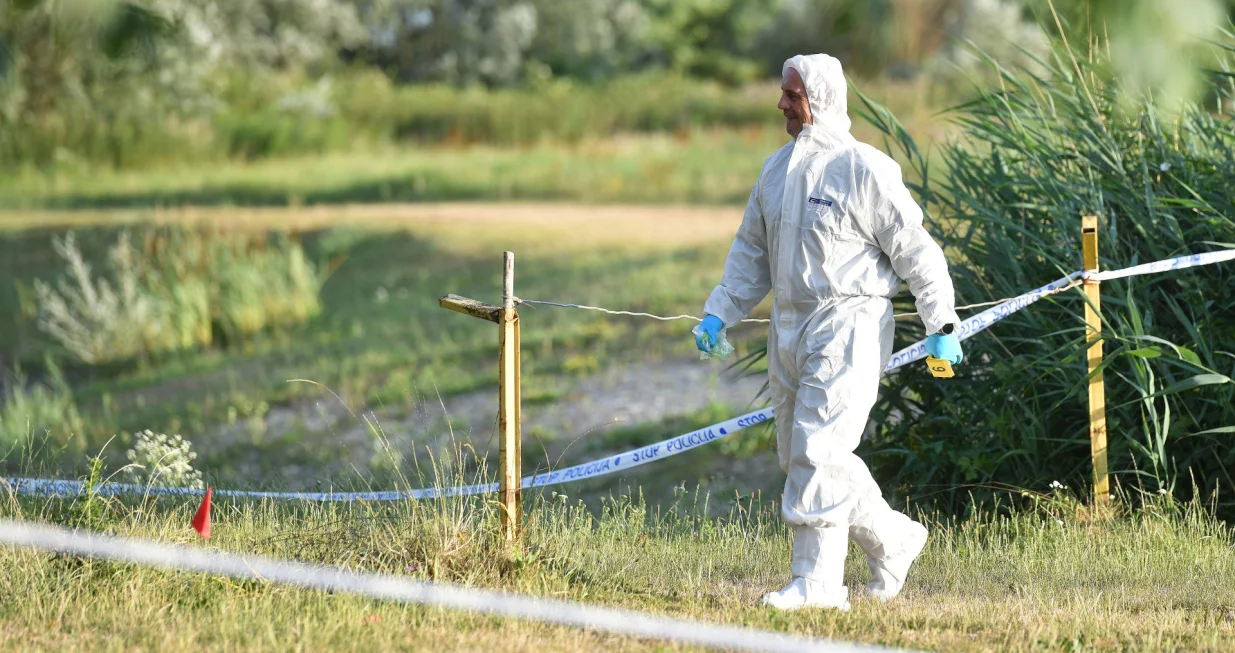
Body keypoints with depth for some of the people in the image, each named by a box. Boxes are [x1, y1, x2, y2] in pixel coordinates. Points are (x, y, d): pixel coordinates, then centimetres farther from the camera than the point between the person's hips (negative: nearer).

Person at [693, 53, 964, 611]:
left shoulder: (864, 169, -10)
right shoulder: (778, 168, 13)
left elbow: (914, 248, -8)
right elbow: (752, 251, 21)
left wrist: (941, 326, -8)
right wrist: (719, 312, 11)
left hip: (848, 329, -8)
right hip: (790, 329, 8)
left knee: (817, 450, -14)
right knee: (799, 455, 10)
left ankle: (816, 580, -9)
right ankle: (893, 538, 25)